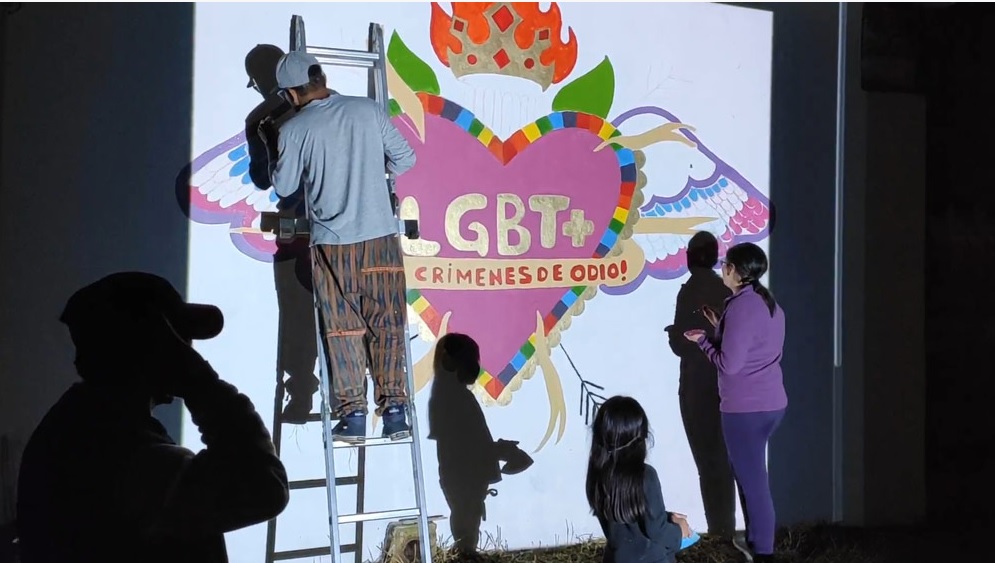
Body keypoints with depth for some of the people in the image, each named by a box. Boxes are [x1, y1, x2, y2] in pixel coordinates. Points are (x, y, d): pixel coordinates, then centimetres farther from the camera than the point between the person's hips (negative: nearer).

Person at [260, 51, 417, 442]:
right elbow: (405, 159, 7)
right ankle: (394, 408, 2)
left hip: (332, 243, -1)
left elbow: (283, 187, 8)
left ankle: (353, 412, 6)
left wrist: (271, 146, 24)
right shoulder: (369, 110, 1)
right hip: (381, 236, 1)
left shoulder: (295, 129, -4)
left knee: (343, 329, 7)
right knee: (387, 324, 5)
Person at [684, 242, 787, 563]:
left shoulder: (741, 306, -17)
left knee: (752, 479, -1)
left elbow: (729, 363, -18)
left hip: (746, 408, -9)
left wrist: (702, 340, -3)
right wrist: (720, 327, 16)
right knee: (748, 473, 21)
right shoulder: (768, 303, 11)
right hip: (771, 403, 9)